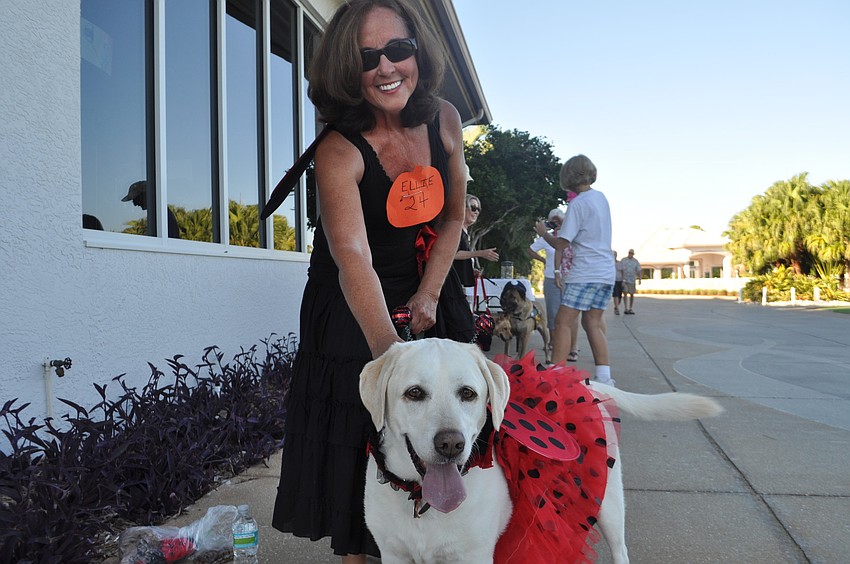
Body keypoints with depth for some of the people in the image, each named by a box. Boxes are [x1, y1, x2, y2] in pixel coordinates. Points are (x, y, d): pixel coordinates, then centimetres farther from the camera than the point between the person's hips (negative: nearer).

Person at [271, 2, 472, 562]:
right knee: (356, 438, -1)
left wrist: (428, 295, -8)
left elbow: (453, 215, 2)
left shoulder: (444, 120, -10)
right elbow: (352, 256, -43)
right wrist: (389, 350, -58)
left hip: (429, 291, 5)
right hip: (354, 309, -4)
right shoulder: (339, 151, -26)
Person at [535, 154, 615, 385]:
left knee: (563, 322, -6)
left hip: (585, 273, -8)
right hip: (607, 272, 8)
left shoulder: (578, 204, -11)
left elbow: (561, 244, -11)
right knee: (593, 323, 11)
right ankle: (604, 378, 9)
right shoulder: (601, 197, 13)